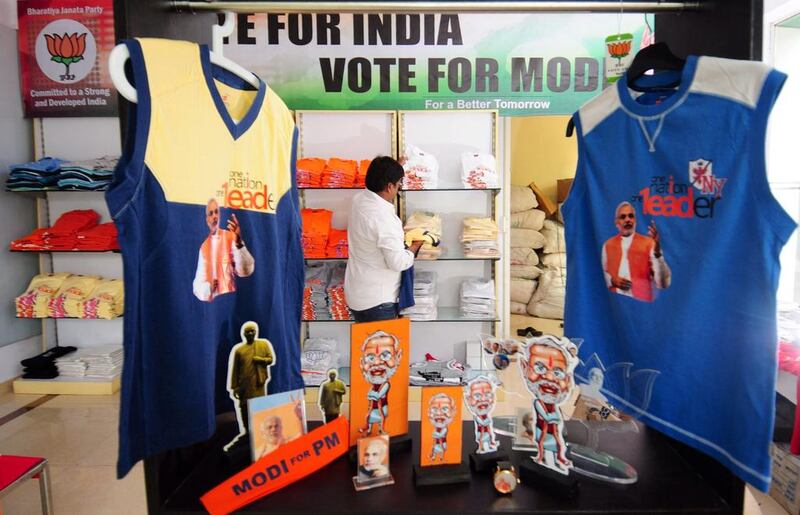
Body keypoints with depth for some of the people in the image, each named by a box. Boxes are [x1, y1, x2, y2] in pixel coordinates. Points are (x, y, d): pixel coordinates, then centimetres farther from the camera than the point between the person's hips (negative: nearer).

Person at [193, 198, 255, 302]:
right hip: (211, 302, 2)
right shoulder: (203, 247, 10)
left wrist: (239, 243, -25)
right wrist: (208, 288, -10)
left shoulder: (230, 237, 1)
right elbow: (197, 285, 11)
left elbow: (246, 270, -13)